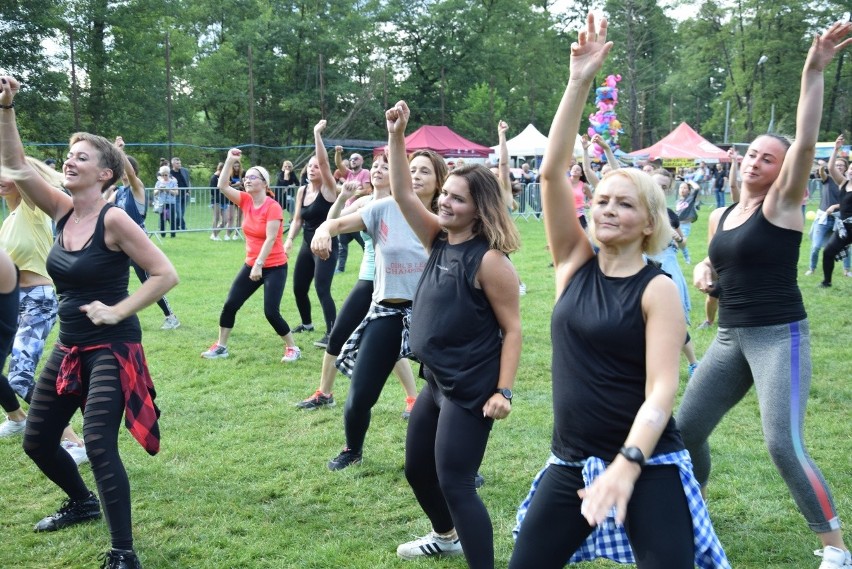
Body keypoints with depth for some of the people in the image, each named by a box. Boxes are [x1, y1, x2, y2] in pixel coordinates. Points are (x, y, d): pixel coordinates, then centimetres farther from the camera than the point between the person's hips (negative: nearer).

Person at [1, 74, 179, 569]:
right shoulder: (62, 211, 3)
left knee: (99, 444, -17)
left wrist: (118, 311, -18)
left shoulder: (114, 219, -16)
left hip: (111, 348, -8)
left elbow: (166, 275, -18)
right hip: (69, 347, 8)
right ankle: (83, 503, 42)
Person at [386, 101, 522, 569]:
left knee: (454, 484, -7)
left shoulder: (489, 259, -18)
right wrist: (397, 136, -10)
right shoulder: (439, 240, 4)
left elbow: (512, 328, -16)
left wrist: (503, 392, -20)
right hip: (437, 382, 9)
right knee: (417, 469, 22)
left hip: (471, 390, -9)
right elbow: (402, 193, 0)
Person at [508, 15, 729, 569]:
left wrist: (627, 465, -29)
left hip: (648, 464, -4)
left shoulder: (658, 289, -9)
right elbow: (552, 172, -5)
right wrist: (580, 81, -10)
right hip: (572, 461, 5)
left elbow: (662, 391, -16)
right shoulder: (576, 264, 3)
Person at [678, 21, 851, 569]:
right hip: (731, 338, 7)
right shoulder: (720, 215, 11)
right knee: (686, 428, 9)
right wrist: (704, 271, 2)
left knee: (784, 444, -17)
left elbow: (807, 140, -21)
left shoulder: (783, 203, -6)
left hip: (779, 336, -7)